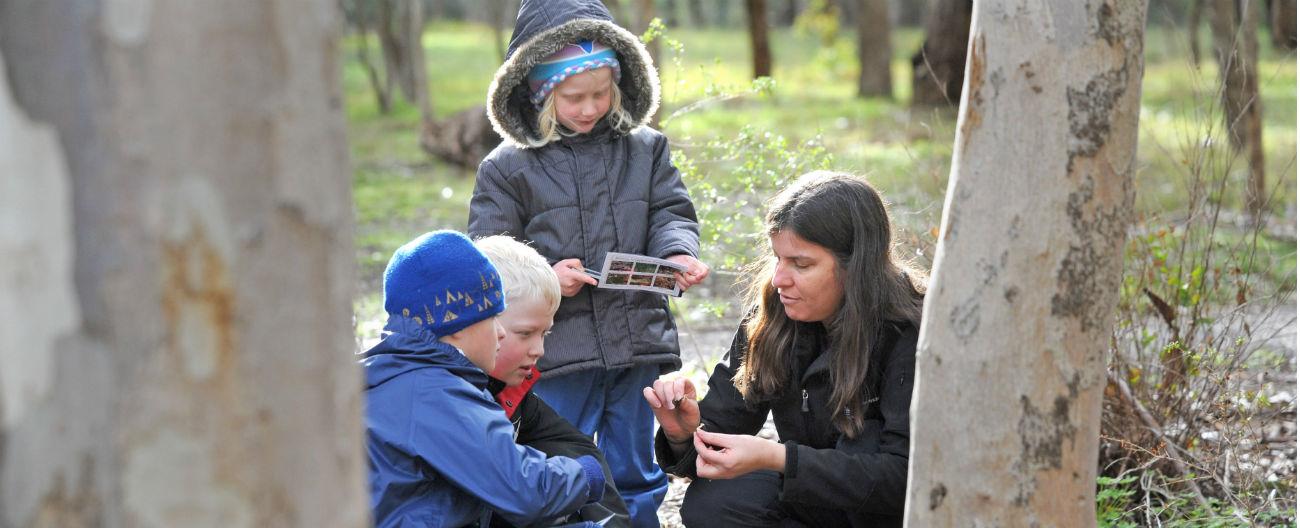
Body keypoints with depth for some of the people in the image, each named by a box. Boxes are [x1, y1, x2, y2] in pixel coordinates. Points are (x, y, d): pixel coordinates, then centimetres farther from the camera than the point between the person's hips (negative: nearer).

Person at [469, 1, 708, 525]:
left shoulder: (644, 148, 6)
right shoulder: (507, 167, -3)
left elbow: (670, 212, 6)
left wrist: (679, 254, -16)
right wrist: (544, 277, -19)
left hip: (637, 344, 3)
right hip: (556, 347, -3)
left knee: (634, 473, 16)